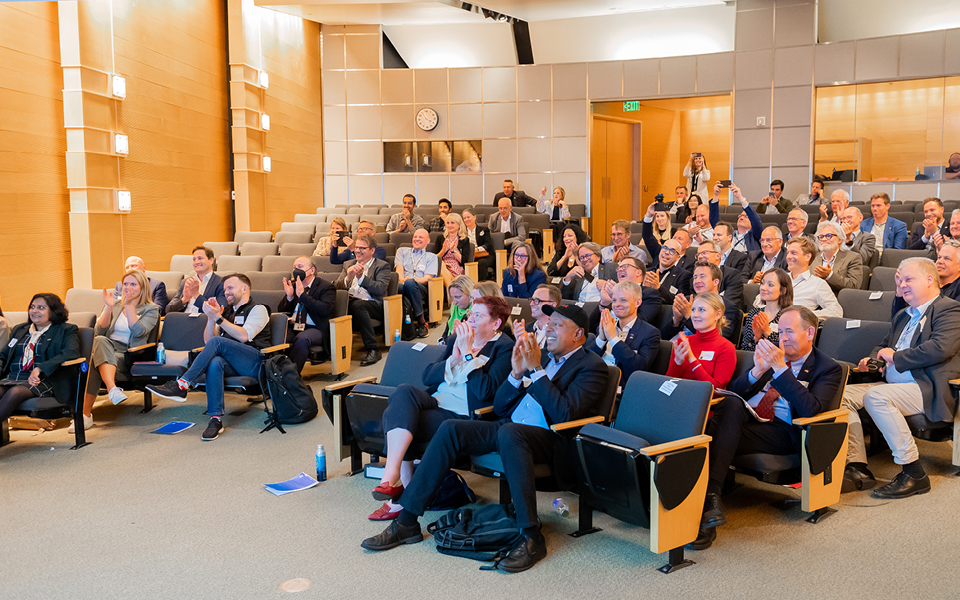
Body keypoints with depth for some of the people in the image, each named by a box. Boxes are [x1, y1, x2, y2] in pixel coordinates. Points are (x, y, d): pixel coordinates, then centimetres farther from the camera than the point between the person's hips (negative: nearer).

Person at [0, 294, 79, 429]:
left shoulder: (66, 330, 9)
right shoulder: (19, 329, 28)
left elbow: (72, 352, -10)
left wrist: (40, 369, -22)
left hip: (44, 380, -4)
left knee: (15, 392, -36)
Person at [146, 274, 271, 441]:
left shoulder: (258, 309, 9)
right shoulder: (226, 311, 28)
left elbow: (244, 336, -10)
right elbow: (207, 341, 18)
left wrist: (218, 318, -12)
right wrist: (211, 318, 2)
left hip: (255, 362, -4)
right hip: (231, 364, 5)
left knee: (217, 342, -29)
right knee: (214, 363, -33)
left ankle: (181, 385, -31)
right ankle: (215, 419, -37)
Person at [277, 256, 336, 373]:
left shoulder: (326, 287, 3)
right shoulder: (292, 286, 20)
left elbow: (325, 309, -14)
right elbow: (281, 311, 18)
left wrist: (302, 295, -15)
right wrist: (289, 296, -2)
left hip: (315, 329, -5)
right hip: (292, 327, 5)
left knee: (301, 339, -37)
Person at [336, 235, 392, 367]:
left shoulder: (382, 266, 8)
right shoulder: (348, 265, 23)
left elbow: (381, 289, -8)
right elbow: (337, 287, 12)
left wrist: (361, 277, -17)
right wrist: (348, 278, -8)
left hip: (374, 305, -3)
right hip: (350, 301, 3)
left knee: (357, 305, -38)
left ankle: (373, 349, -31)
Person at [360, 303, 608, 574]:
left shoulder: (591, 366, 1)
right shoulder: (542, 357, 21)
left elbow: (565, 414, -17)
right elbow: (499, 408, 17)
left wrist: (536, 369, -16)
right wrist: (516, 373, -1)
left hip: (553, 439, -7)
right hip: (507, 428, 7)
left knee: (509, 432, -38)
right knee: (451, 428, -13)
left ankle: (532, 538, -32)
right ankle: (407, 522, -10)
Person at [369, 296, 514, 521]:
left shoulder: (505, 348, -1)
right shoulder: (458, 338, 19)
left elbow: (485, 391, -15)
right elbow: (427, 376, 12)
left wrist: (468, 353, -12)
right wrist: (453, 359, -4)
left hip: (462, 416, -6)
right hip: (435, 401, 7)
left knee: (396, 416, -25)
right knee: (404, 391, -27)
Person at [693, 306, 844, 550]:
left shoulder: (827, 369, 8)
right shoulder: (772, 355, 23)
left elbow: (810, 408, -13)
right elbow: (733, 391, 17)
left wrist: (780, 368, -17)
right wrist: (757, 371, -3)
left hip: (781, 430, -5)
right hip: (746, 416, 5)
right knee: (731, 404, -32)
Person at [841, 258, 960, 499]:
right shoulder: (903, 316, 25)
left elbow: (940, 348, -20)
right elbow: (884, 346, 32)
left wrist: (895, 356, -11)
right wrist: (872, 359, 7)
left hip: (928, 389, -9)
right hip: (893, 385, 9)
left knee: (875, 396, -33)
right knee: (843, 394, -10)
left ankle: (914, 473, -24)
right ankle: (858, 469, -13)